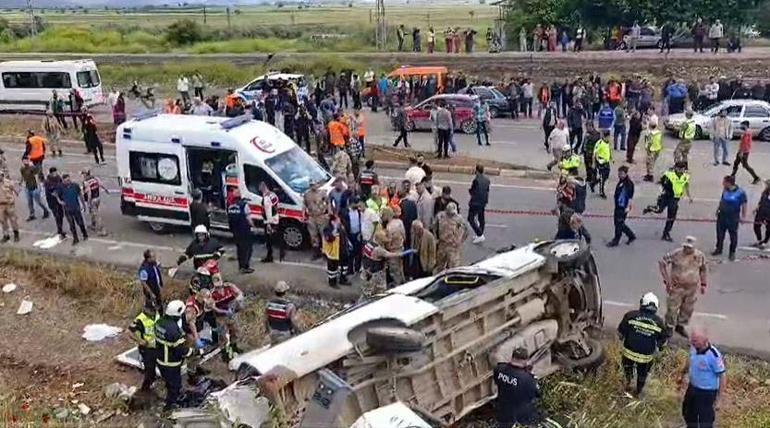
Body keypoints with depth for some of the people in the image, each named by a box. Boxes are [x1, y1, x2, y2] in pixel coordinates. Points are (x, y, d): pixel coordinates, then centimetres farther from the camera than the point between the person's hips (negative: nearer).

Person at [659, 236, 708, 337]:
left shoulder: (700, 256, -6)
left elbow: (703, 269, 12)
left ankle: (680, 326, 34)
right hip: (677, 287, -3)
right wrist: (666, 279, -16)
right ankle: (669, 327, 23)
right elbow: (662, 262, -14)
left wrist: (703, 284, 13)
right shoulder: (676, 254, -19)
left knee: (687, 309, 14)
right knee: (672, 308, 4)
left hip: (692, 288, 4)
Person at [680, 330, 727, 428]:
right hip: (692, 387, 8)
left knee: (705, 419, 6)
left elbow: (722, 376, -23)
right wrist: (683, 375, 24)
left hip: (707, 392, -7)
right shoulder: (694, 348, -10)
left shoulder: (714, 356, -31)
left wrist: (719, 397, -20)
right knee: (688, 412, 27)